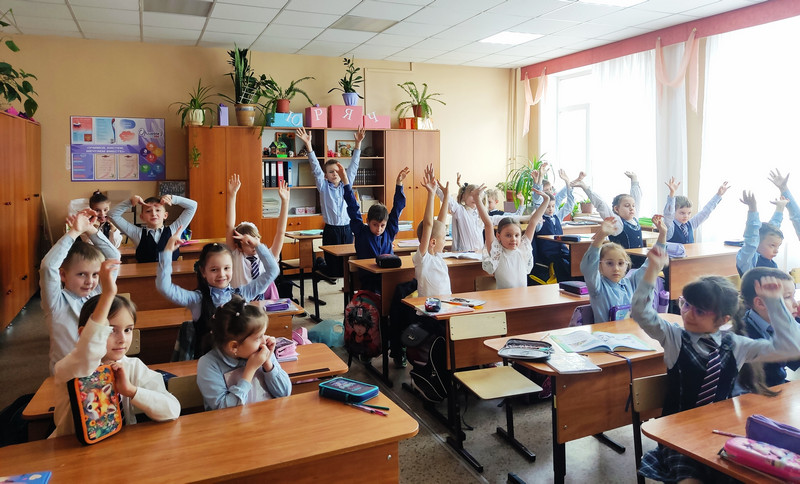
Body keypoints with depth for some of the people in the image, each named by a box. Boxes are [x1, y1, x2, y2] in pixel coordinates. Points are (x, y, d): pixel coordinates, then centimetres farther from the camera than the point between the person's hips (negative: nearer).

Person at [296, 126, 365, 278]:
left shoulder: (346, 185, 8)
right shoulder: (323, 187, 2)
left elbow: (353, 165, 3)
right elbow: (315, 168, -8)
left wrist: (358, 143, -6)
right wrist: (308, 145, -19)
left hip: (347, 230, 3)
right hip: (331, 230, -3)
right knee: (334, 270, 3)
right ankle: (319, 263, 34)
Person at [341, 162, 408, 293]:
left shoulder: (389, 231, 8)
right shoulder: (361, 232, 2)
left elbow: (397, 208, 8)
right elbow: (353, 208, -4)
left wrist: (399, 184, 3)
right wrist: (346, 182, -9)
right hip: (368, 277, -2)